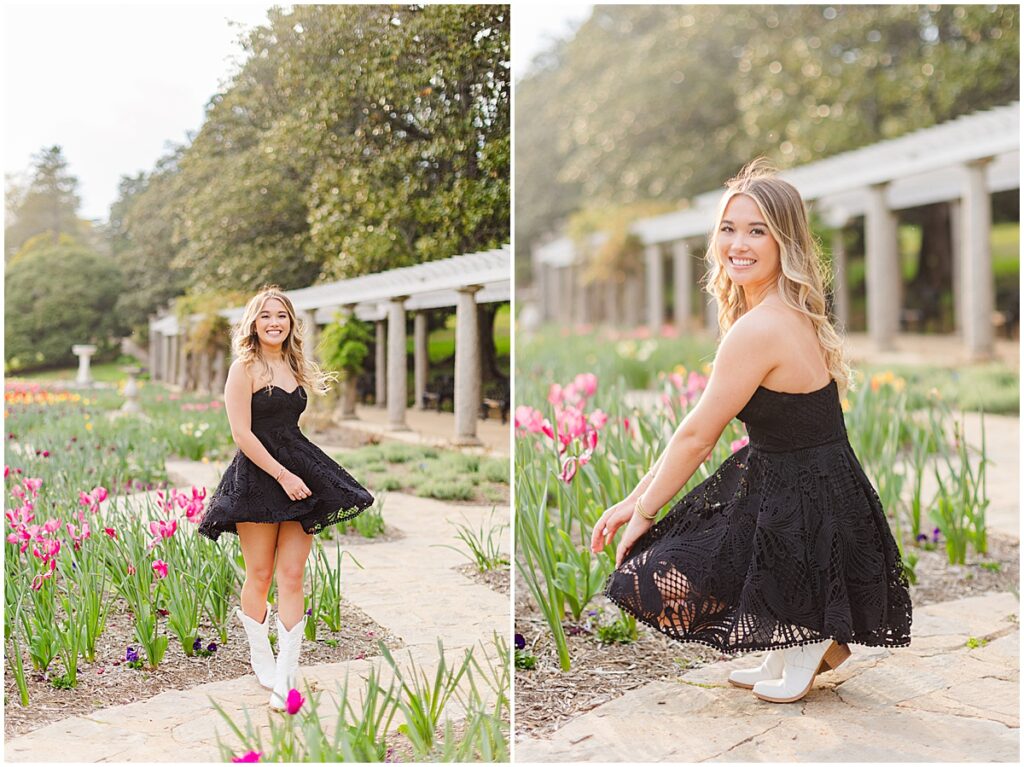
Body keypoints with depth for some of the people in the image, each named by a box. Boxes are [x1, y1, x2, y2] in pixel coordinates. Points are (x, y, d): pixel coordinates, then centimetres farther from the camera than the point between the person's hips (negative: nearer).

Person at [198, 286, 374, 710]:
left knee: (292, 576, 0)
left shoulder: (295, 367, 14)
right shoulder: (245, 368, -5)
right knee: (260, 575, 4)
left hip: (298, 471, 5)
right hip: (258, 474, -5)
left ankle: (286, 677, 3)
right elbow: (241, 433, -12)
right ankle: (261, 658, 24)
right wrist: (282, 475, -16)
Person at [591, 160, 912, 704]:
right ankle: (784, 653, 21)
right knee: (674, 535, 23)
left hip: (804, 513, -10)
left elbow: (696, 437, -16)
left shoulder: (759, 329, -24)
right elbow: (700, 428, 10)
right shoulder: (788, 314, 8)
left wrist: (642, 512, -2)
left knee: (652, 581, -7)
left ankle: (806, 636, 4)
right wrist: (636, 498, 10)